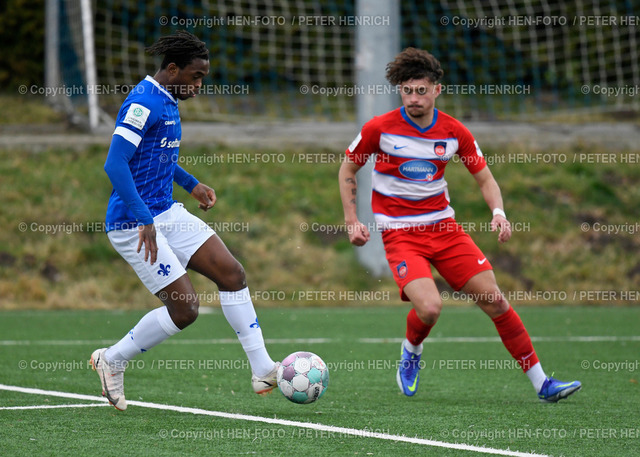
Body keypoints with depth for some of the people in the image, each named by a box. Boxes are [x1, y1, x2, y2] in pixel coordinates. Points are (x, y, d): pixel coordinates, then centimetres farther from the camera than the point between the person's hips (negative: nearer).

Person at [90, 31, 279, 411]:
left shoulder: (168, 103, 12)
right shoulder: (143, 103, -18)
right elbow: (115, 164, -26)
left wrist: (192, 185, 24)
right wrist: (145, 221, -29)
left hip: (166, 213, 10)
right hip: (133, 222, -10)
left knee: (232, 273, 1)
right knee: (185, 309, -11)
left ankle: (263, 370, 4)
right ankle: (112, 361, 9)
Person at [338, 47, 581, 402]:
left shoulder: (454, 132, -2)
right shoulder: (380, 128, -9)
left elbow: (484, 177, 10)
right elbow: (347, 169, 7)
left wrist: (498, 212, -10)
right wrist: (352, 220, -1)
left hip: (444, 227, 3)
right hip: (400, 235, -3)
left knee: (494, 300, -5)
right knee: (429, 307, -25)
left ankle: (540, 383, 3)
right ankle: (411, 352, 11)